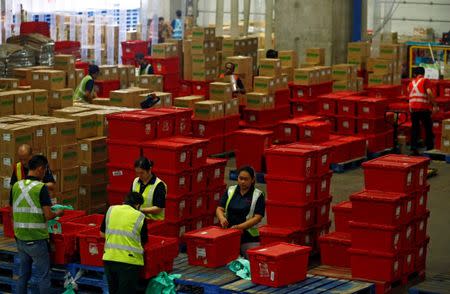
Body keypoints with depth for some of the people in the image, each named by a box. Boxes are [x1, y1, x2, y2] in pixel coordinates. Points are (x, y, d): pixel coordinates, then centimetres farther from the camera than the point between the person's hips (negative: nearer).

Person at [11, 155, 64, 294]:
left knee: (23, 274, 15)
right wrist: (58, 213, 3)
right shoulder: (41, 188, -14)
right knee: (43, 276, 3)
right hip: (37, 239, -6)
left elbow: (13, 212, 10)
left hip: (20, 238, 6)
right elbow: (48, 216, -17)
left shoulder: (16, 186, 3)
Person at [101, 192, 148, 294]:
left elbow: (102, 233, 15)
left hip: (109, 258, 4)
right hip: (129, 261, -4)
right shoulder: (139, 216, -1)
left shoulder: (111, 210, 8)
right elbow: (143, 241, 8)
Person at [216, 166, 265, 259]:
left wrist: (240, 226, -23)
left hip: (249, 238, -3)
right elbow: (219, 209, 3)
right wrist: (222, 218, -21)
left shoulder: (258, 195, -4)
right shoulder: (230, 191, 7)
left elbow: (258, 217, -11)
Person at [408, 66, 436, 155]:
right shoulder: (426, 81, -1)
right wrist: (434, 104, -8)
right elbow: (429, 92, -14)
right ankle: (430, 147, 8)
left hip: (413, 108, 4)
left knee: (414, 129, 7)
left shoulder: (411, 83, 15)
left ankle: (413, 148, 0)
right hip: (424, 108, -4)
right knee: (428, 128, 7)